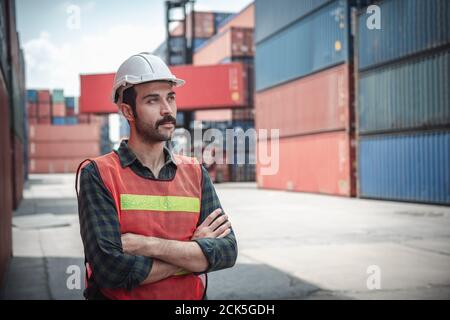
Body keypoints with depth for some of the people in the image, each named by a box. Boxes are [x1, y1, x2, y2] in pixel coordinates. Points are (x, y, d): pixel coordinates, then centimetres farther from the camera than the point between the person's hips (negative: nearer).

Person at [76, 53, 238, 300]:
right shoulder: (98, 175, -11)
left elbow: (227, 251, -10)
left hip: (193, 295, 3)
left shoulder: (195, 173, 1)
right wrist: (194, 251, -15)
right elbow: (111, 270, -21)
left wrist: (149, 245, -21)